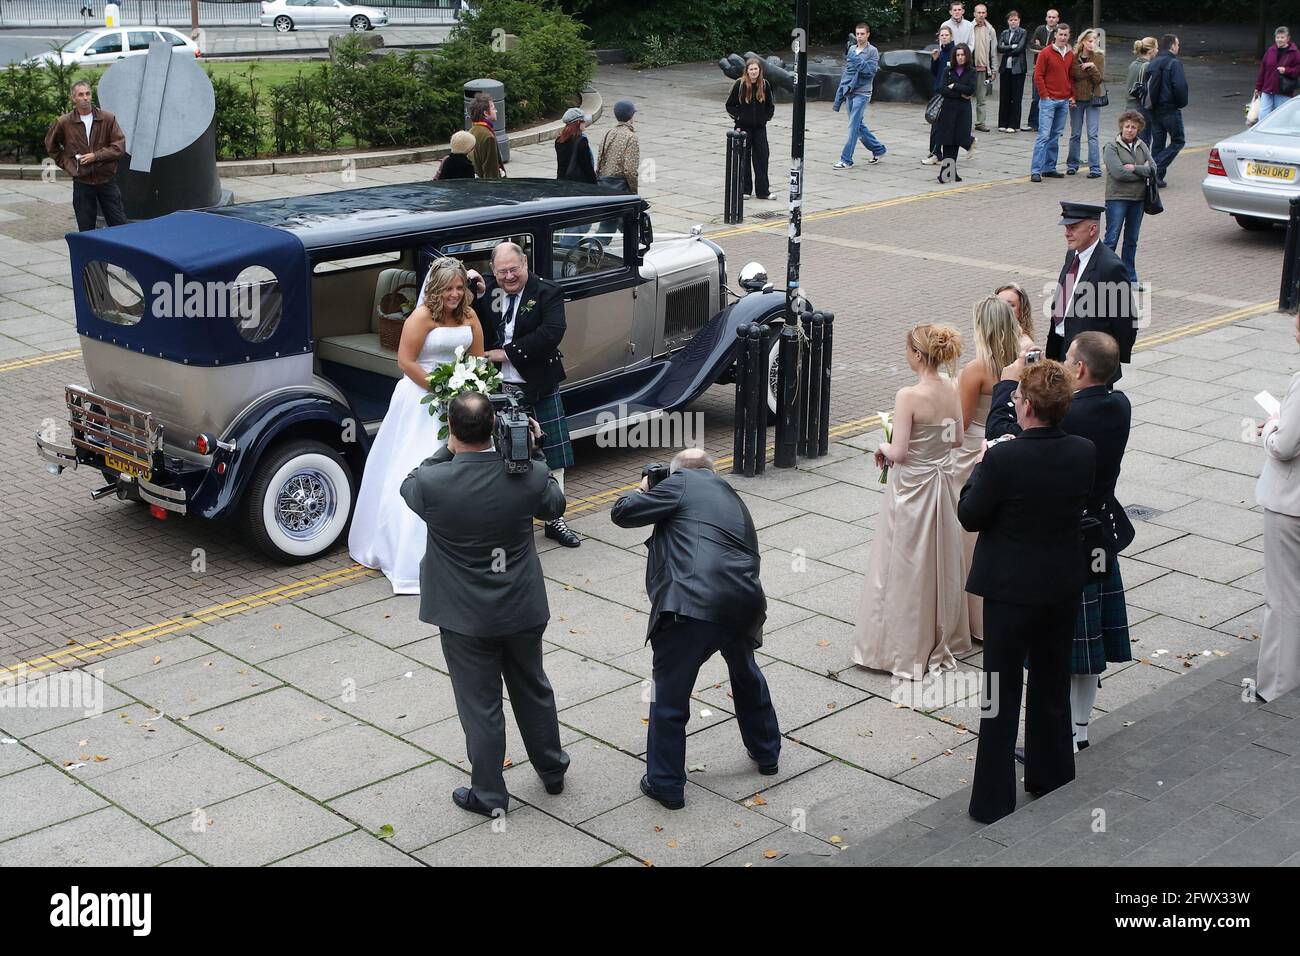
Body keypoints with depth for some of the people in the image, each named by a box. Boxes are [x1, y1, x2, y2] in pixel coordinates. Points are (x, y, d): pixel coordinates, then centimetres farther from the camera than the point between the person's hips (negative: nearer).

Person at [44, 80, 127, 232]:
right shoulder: (64, 122, -2)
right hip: (82, 182, 0)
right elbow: (51, 145, 14)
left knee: (119, 225, 3)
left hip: (106, 181, 0)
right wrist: (66, 163, 5)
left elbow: (119, 146, -6)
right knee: (86, 230, 5)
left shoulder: (108, 118, -3)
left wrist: (96, 156, -14)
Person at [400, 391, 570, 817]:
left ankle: (489, 794, 24)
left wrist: (448, 450, 1)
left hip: (465, 617, -3)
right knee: (533, 689, 24)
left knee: (480, 704, 12)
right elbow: (555, 505, 5)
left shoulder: (433, 483, -24)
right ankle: (551, 769, 42)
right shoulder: (529, 475, -17)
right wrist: (532, 452, 3)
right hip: (523, 610, 3)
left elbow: (408, 487, 1)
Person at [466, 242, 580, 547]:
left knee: (554, 457, 7)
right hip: (499, 390, 2)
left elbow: (552, 333, -23)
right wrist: (476, 293, -15)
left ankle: (554, 519, 21)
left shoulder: (547, 292, -10)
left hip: (539, 389, -2)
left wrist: (508, 352, -22)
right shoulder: (487, 291, 1)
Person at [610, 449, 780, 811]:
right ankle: (766, 753, 48)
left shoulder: (680, 484, 4)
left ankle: (666, 784, 13)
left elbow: (622, 513, 2)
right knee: (747, 676, 33)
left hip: (691, 608, -7)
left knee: (669, 697, 7)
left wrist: (642, 491, 22)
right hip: (744, 605, 7)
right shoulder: (732, 498, 25)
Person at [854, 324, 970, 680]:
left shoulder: (908, 396, -24)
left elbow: (899, 452, -24)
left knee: (904, 568, 7)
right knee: (940, 564, 19)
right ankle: (941, 640, 33)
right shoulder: (952, 393, -3)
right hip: (942, 484, 7)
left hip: (911, 490, -7)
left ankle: (902, 648, 16)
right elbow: (956, 439, 8)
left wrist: (883, 448, -4)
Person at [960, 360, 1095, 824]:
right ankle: (1052, 779, 38)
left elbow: (970, 516, -14)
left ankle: (994, 802, 14)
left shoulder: (1004, 459, -24)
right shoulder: (1085, 453, -8)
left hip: (1012, 589, -5)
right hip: (1064, 586, 5)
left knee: (1002, 695, 7)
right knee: (1052, 686, 22)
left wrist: (981, 466, 1)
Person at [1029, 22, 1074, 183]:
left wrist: (1072, 95, 9)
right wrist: (1044, 96, -10)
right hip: (1049, 101, -6)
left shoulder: (1070, 55, 12)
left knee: (1055, 137, 8)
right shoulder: (1046, 53, -5)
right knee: (1044, 135, -10)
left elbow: (1072, 77, 19)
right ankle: (1035, 171, -11)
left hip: (1064, 102, 6)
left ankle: (1050, 168, 14)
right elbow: (1038, 76, -6)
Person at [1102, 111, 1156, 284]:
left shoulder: (1142, 146, 10)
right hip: (1117, 198, -5)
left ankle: (1130, 278, 19)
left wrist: (1134, 168, -15)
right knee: (1111, 239, -8)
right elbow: (1118, 173, -18)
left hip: (1138, 199, 5)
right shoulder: (1111, 147, -6)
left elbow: (1152, 169, -1)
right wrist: (1143, 172, -9)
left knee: (1132, 240, 12)